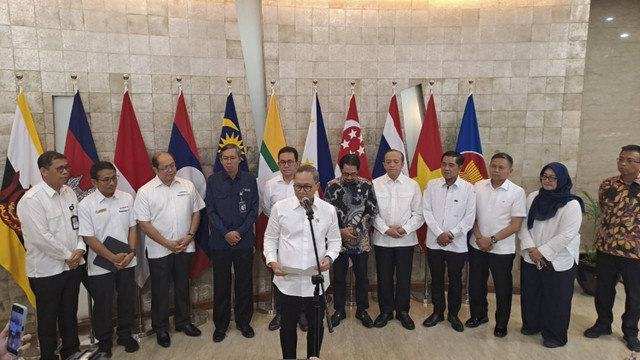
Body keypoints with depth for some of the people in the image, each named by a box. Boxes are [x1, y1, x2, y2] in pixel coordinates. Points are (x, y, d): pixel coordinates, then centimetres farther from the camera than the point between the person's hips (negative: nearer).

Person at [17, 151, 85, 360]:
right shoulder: (31, 200, -17)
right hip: (46, 270, -6)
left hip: (73, 265, 6)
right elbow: (40, 237, -22)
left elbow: (79, 223, 7)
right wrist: (67, 256, -14)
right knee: (48, 317, 12)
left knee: (70, 312, 20)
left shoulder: (69, 193, 3)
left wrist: (79, 250, -8)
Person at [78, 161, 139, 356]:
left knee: (126, 299, 15)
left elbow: (132, 227, 3)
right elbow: (88, 238, -13)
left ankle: (125, 335, 35)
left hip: (126, 261, 3)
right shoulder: (85, 205, -13)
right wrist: (113, 258, -15)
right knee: (102, 304, 12)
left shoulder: (127, 198, -3)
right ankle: (104, 341, 31)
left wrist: (131, 252, -8)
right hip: (100, 265, -3)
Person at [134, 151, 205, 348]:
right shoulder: (145, 191, -9)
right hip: (159, 250, -2)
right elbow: (143, 223, -10)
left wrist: (190, 236, -8)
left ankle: (183, 322, 35)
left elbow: (196, 212, 5)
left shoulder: (187, 185, 0)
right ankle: (161, 329, 28)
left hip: (185, 248, 3)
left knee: (183, 287, 17)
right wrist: (167, 243, -14)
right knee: (160, 290, 11)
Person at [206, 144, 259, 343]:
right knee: (221, 284, 10)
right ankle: (220, 324, 27)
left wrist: (240, 232, -9)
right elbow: (210, 211, -1)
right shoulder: (213, 180, -2)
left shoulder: (249, 180, -2)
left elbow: (254, 210, 0)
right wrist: (225, 233, -10)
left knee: (244, 283, 10)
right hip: (220, 242, 0)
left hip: (244, 241, 0)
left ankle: (243, 321, 29)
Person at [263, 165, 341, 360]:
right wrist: (272, 261, -9)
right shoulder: (280, 207, -4)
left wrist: (329, 257, -11)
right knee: (288, 325, 14)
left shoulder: (328, 210, -1)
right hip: (287, 280, -1)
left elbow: (334, 240, 8)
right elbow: (270, 238, 5)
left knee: (316, 324, 16)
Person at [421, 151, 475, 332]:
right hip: (434, 242, 1)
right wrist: (439, 233, -12)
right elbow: (427, 211, -4)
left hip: (457, 244, -1)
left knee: (455, 280, 12)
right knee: (436, 279, 13)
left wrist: (451, 234, -14)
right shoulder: (432, 185, -1)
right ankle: (437, 312, 30)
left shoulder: (468, 188, -5)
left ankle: (453, 314, 29)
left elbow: (469, 217, -6)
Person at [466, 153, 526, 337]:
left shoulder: (517, 192, -10)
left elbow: (515, 225, -11)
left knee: (502, 288, 11)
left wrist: (492, 240, -16)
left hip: (502, 250, -3)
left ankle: (501, 323, 31)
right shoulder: (478, 186, -1)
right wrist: (478, 237, -10)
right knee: (476, 283, 15)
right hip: (477, 246, 3)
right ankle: (478, 315, 36)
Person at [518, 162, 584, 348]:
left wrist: (542, 252, -16)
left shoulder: (571, 205, -14)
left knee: (555, 300, 8)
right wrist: (530, 248, -11)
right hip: (531, 258, 5)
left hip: (558, 261, -4)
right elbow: (523, 224, 1)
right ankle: (531, 325, 39)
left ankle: (555, 335, 27)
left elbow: (566, 236, -18)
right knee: (530, 294, 17)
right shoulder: (533, 197, 1)